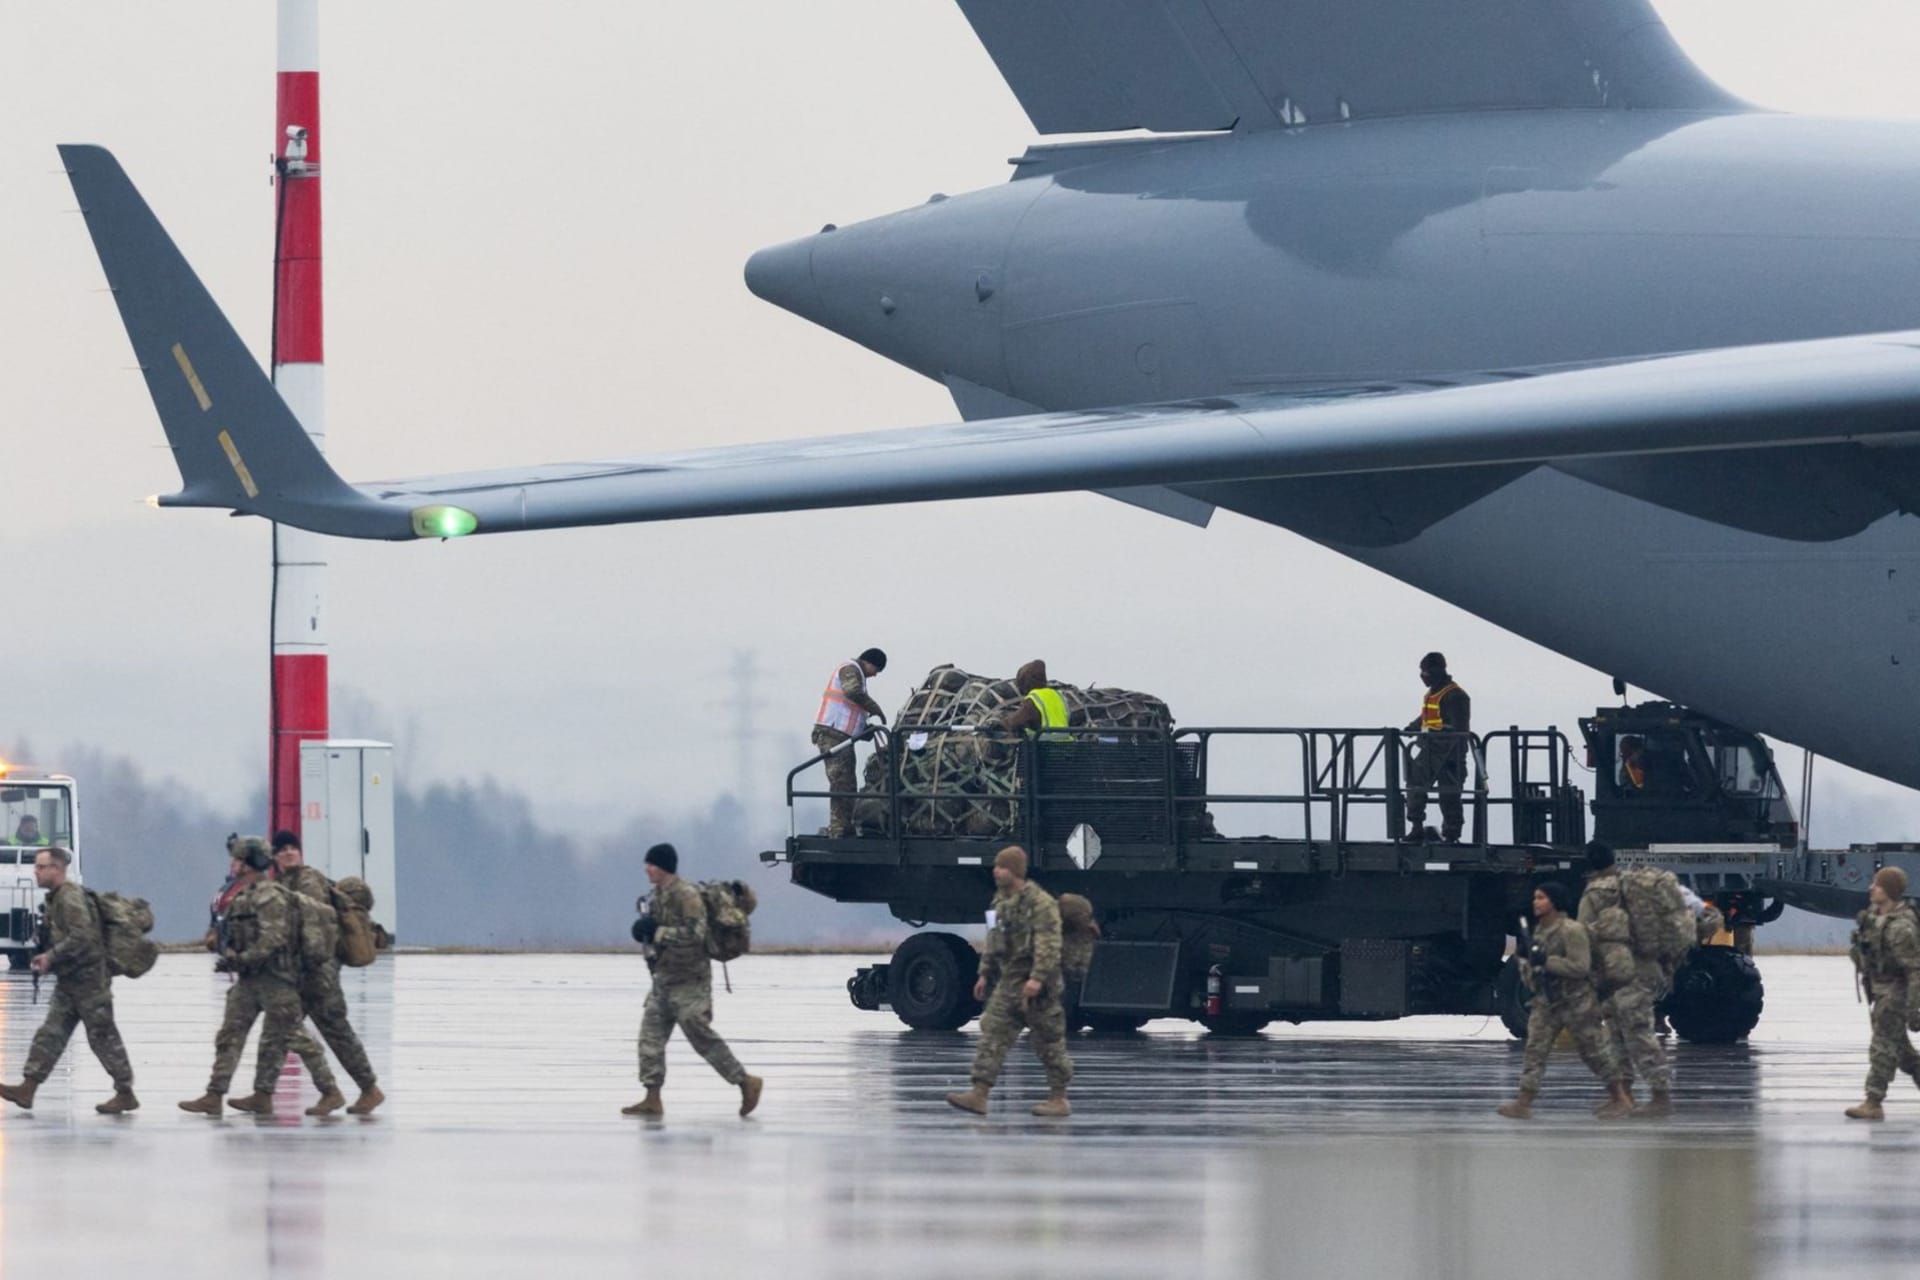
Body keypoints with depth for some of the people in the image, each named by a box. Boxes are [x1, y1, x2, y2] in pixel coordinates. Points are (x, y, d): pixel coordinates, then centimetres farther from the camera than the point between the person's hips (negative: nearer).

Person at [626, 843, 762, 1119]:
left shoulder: (687, 895, -17)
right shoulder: (659, 894, 11)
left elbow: (695, 934, -26)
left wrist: (657, 932, -24)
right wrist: (646, 932, 3)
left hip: (688, 982, -9)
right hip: (664, 979, 9)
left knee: (703, 1038, -6)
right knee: (650, 1035, 3)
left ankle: (746, 1083, 6)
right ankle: (652, 1100, 4)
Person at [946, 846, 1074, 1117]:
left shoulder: (1040, 902, -14)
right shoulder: (1001, 900, 13)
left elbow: (1049, 944, -20)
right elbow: (993, 940, 22)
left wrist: (1038, 977, -28)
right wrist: (985, 974, 18)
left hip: (1033, 984, -8)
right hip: (1008, 981, 8)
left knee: (1049, 1042, 1)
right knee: (993, 1034, -1)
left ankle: (1059, 1100, 10)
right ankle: (979, 1094, -6)